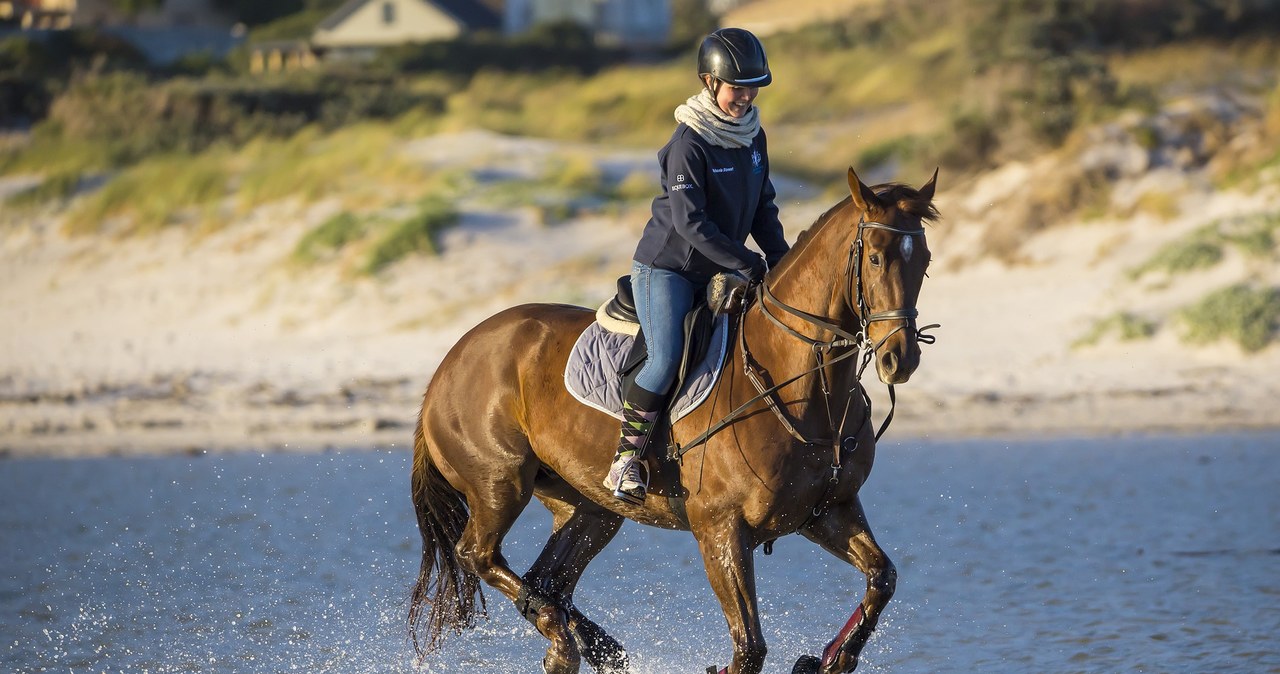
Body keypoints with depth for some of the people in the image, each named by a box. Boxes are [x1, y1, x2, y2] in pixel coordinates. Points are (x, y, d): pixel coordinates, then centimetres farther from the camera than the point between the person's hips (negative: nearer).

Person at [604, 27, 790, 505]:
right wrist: (748, 264, -24)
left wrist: (781, 259, -2)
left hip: (717, 271, 8)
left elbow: (762, 206, 13)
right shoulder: (689, 143, -19)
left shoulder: (753, 137, 4)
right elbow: (690, 222, -24)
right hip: (666, 267, -8)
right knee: (667, 358, -24)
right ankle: (626, 458, -16)